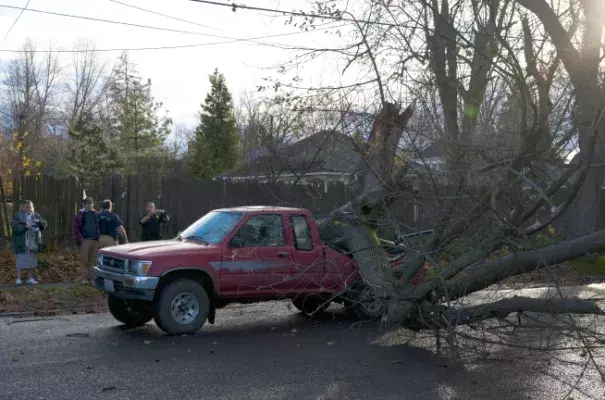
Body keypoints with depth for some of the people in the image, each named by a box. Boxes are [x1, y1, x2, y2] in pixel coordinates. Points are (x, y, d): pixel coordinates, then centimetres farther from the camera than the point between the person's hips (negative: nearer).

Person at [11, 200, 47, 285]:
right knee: (21, 260, -6)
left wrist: (39, 221, -19)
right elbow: (14, 227, -15)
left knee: (31, 259, 6)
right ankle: (18, 279, -2)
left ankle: (29, 278, 13)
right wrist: (25, 227, -26)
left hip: (33, 242, 4)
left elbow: (44, 224, 2)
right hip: (22, 242, -4)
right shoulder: (18, 216, -3)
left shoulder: (36, 215, 10)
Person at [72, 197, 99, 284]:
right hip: (85, 240, -3)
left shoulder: (96, 214, 12)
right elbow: (75, 227, -1)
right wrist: (79, 239, -9)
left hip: (95, 241, 3)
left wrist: (99, 237, 4)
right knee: (84, 260, -4)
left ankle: (91, 277, 10)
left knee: (93, 260, 5)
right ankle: (85, 278, 1)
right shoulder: (80, 214, 3)